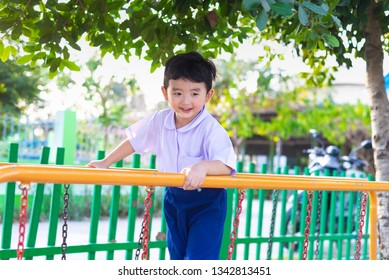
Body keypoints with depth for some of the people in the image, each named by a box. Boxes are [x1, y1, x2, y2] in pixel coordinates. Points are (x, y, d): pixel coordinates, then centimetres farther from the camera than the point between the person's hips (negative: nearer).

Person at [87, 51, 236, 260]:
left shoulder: (211, 129, -24)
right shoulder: (160, 121, -7)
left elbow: (226, 165, -30)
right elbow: (134, 141, 9)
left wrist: (203, 167, -49)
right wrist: (105, 162, 11)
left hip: (207, 203, -6)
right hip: (174, 199, 6)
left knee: (199, 259, -14)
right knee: (177, 257, 18)